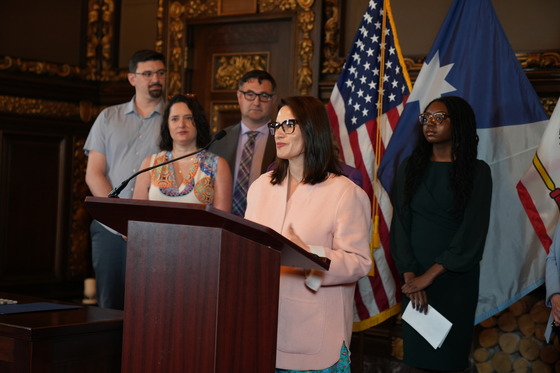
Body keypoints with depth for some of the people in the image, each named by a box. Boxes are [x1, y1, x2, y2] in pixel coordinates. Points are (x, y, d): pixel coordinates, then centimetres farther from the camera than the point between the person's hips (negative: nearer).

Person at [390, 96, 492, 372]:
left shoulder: (477, 171, -3)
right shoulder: (410, 167, 5)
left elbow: (473, 231, -11)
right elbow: (400, 223, 0)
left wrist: (430, 275, -16)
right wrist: (410, 276, -12)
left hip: (457, 277, -2)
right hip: (415, 276, 2)